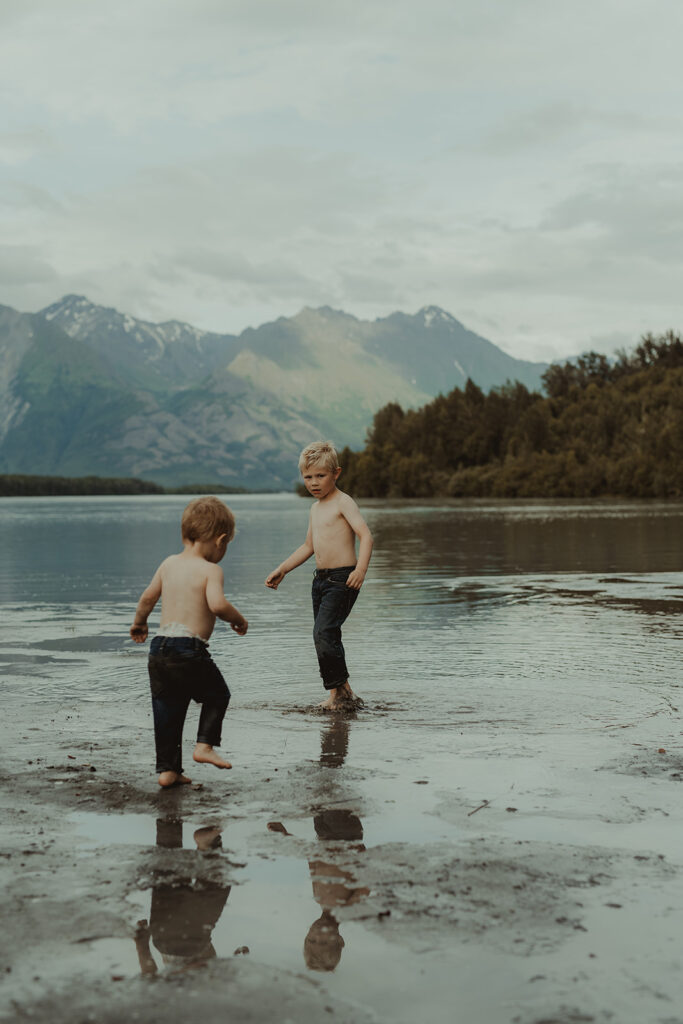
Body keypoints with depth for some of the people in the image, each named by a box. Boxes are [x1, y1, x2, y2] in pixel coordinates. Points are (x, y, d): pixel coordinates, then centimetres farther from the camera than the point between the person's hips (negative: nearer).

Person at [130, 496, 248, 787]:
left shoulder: (169, 563, 13)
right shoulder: (211, 570, -7)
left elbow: (148, 597, 22)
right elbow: (217, 604, -23)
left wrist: (139, 623, 40)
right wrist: (238, 619, -4)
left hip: (159, 647, 6)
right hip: (190, 651, -6)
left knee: (167, 710, 13)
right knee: (217, 695, 17)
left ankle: (167, 769, 16)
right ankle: (205, 745, 8)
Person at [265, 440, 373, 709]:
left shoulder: (343, 502, -8)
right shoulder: (316, 508, 17)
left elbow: (365, 535, -20)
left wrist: (361, 569, -33)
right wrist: (281, 570, 24)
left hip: (342, 579, -9)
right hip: (320, 579, 9)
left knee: (324, 634, -17)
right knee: (326, 637, 7)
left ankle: (339, 689, -7)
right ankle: (342, 693, 15)